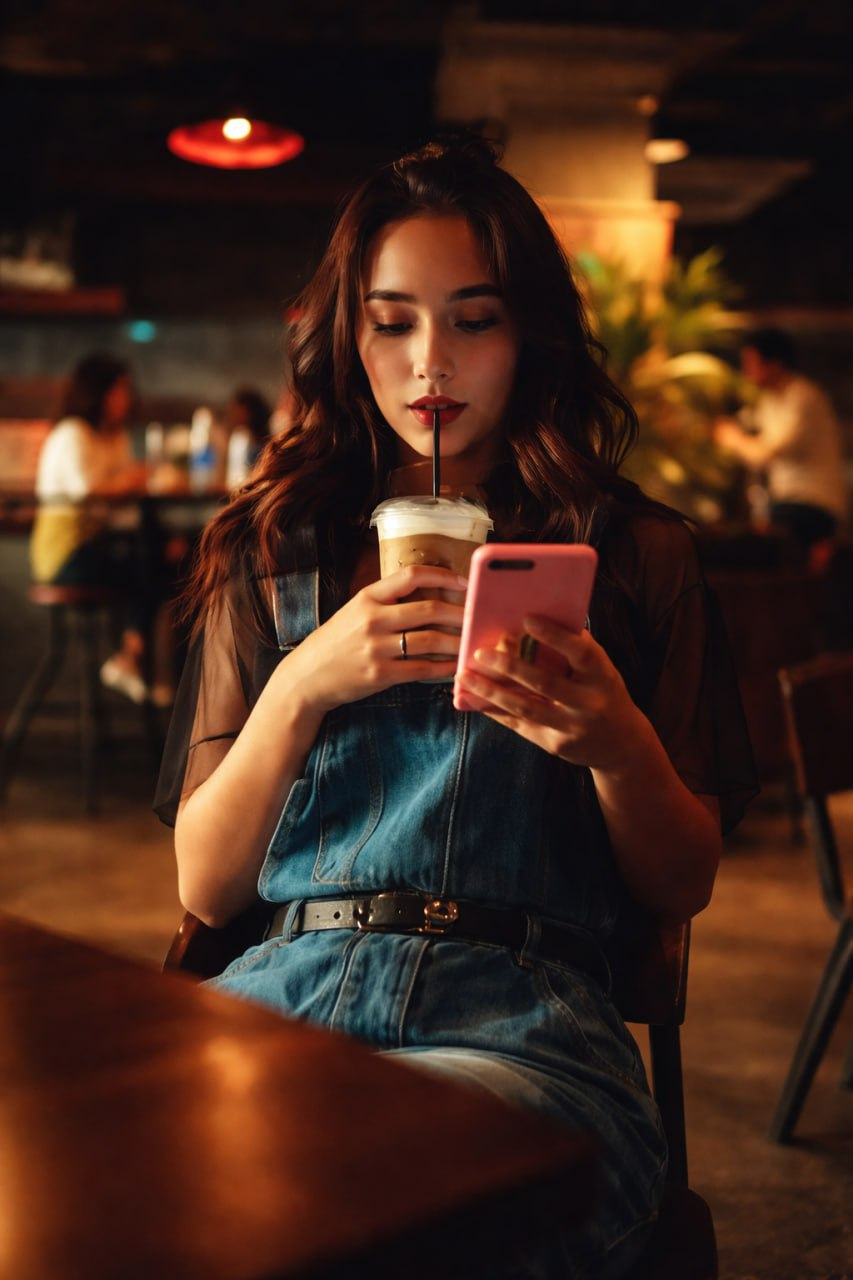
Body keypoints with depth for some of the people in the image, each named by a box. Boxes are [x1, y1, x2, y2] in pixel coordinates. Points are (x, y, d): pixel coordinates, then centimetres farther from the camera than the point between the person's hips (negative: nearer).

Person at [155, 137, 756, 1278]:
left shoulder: (633, 554, 13)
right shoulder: (276, 549, 16)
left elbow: (685, 885, 12)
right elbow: (205, 886, 10)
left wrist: (618, 743, -10)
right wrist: (301, 689, -7)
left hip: (520, 1021, -1)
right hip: (280, 992, 2)